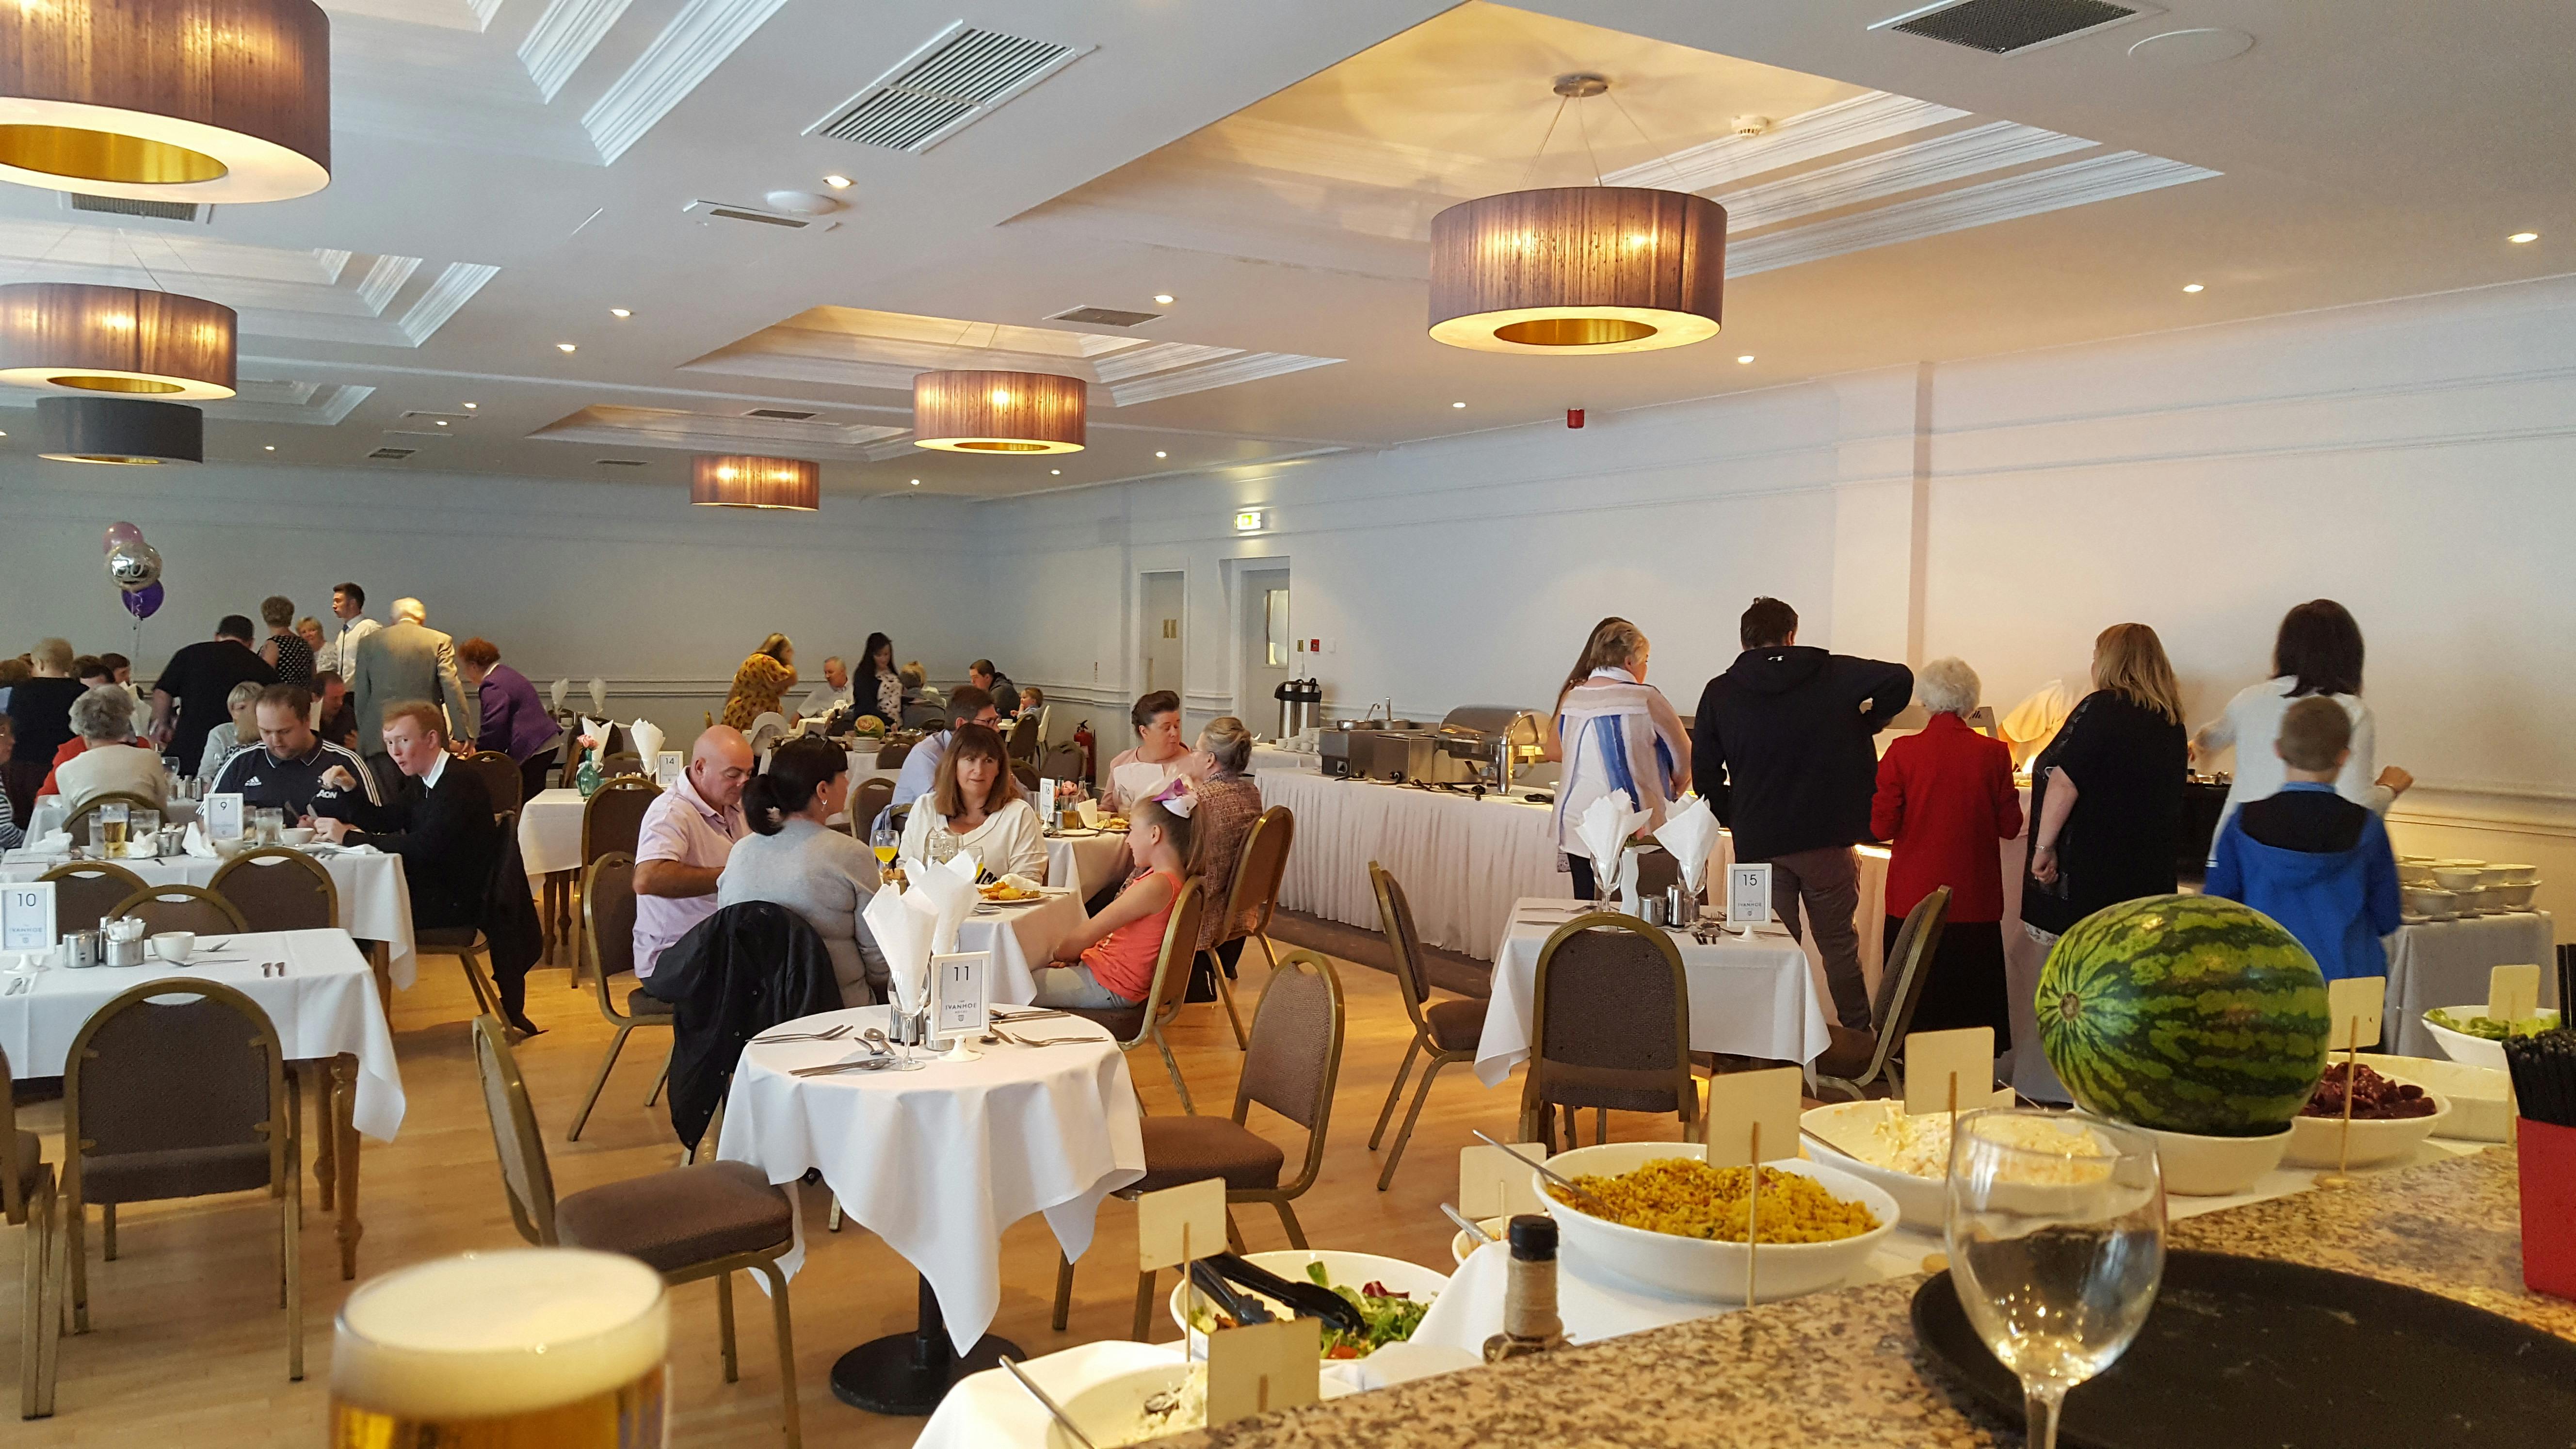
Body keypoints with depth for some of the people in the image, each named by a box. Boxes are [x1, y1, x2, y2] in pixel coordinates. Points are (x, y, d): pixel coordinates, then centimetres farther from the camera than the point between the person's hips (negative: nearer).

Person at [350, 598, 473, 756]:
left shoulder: (368, 642, 9)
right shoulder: (440, 641, 2)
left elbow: (361, 695, 11)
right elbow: (452, 687, -6)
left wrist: (363, 735, 18)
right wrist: (464, 735, -6)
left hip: (378, 738, 2)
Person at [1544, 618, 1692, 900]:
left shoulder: (1571, 698, 4)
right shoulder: (1646, 699, -9)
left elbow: (1553, 750, 19)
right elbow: (1683, 759, 0)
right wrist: (1673, 792, 20)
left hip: (1577, 827, 5)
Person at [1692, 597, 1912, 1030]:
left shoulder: (1720, 693, 3)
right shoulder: (1832, 674, 0)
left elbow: (1703, 772, 2)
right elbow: (1900, 679, -6)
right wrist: (1863, 725, 8)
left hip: (1757, 844, 1)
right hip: (1827, 837, 0)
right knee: (1839, 942, 13)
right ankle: (1860, 1039, 21)